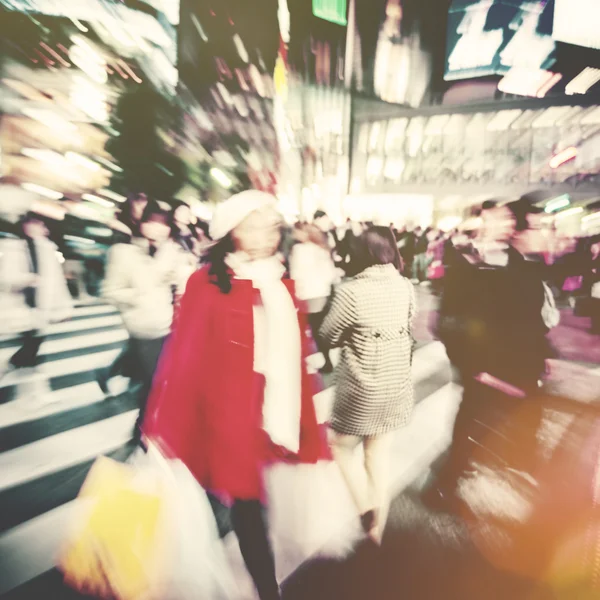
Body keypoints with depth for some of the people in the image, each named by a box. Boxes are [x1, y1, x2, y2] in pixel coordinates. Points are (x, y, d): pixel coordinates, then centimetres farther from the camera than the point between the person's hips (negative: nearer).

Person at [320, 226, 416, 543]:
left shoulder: (351, 291, -21)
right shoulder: (407, 287, -4)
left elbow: (328, 335, -8)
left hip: (362, 389, -5)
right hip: (397, 385, 6)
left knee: (341, 448, 19)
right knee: (378, 456, 20)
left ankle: (366, 511, 10)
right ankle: (376, 530, 33)